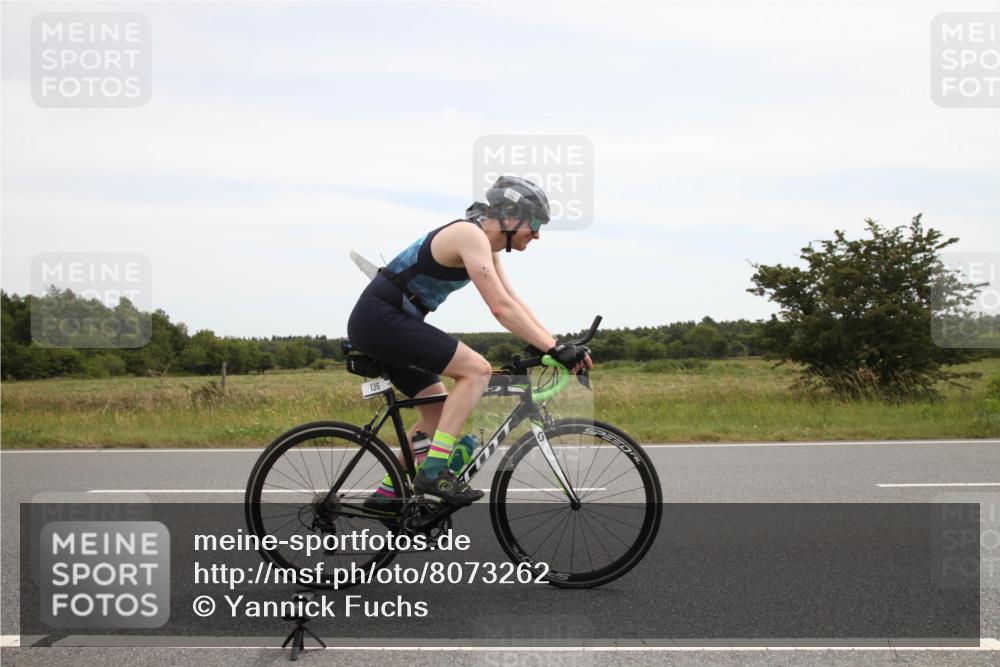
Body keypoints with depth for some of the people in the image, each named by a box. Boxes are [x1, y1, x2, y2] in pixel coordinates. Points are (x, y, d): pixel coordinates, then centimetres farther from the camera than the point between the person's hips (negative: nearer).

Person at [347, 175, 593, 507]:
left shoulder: (487, 246, 12)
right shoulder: (471, 235, -18)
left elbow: (514, 302, 12)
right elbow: (501, 308, -26)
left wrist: (557, 343, 2)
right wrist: (555, 348, -26)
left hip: (384, 322, 10)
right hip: (379, 318, -10)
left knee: (439, 412, 13)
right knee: (477, 369, -18)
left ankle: (387, 493, 20)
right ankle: (434, 471, -18)